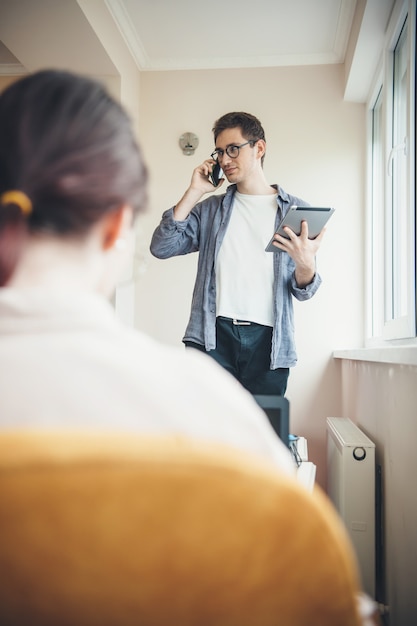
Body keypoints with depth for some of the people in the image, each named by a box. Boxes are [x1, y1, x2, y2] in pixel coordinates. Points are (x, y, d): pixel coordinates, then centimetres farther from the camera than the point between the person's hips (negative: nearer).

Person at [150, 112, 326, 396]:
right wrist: (194, 192, 2)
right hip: (213, 335, 1)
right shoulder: (210, 209, 15)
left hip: (268, 340, 0)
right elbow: (161, 247, 1)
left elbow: (303, 291, 8)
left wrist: (305, 264, -15)